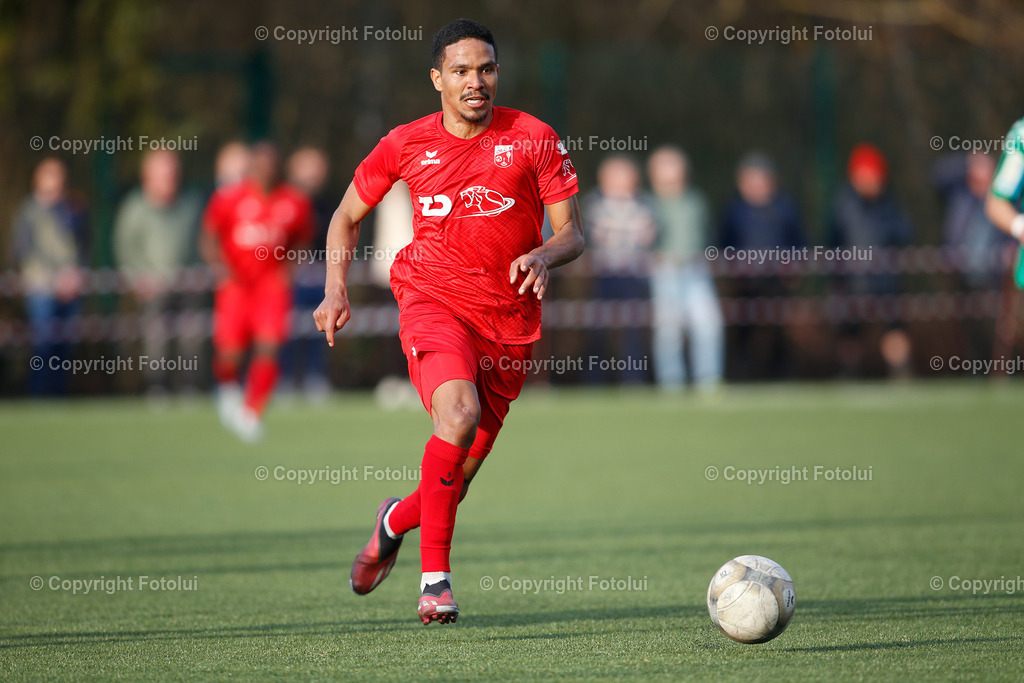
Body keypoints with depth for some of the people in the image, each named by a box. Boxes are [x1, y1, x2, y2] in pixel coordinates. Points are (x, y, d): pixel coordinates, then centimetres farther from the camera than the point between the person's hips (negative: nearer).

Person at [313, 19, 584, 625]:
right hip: (433, 300, -2)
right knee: (459, 414, -31)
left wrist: (543, 256, -20)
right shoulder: (407, 144, 3)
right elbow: (347, 216, 16)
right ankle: (436, 575, -21)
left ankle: (398, 519, 41)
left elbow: (572, 233, 2)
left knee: (459, 477, 5)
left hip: (509, 319, 2)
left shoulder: (533, 139, 0)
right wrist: (337, 288, 2)